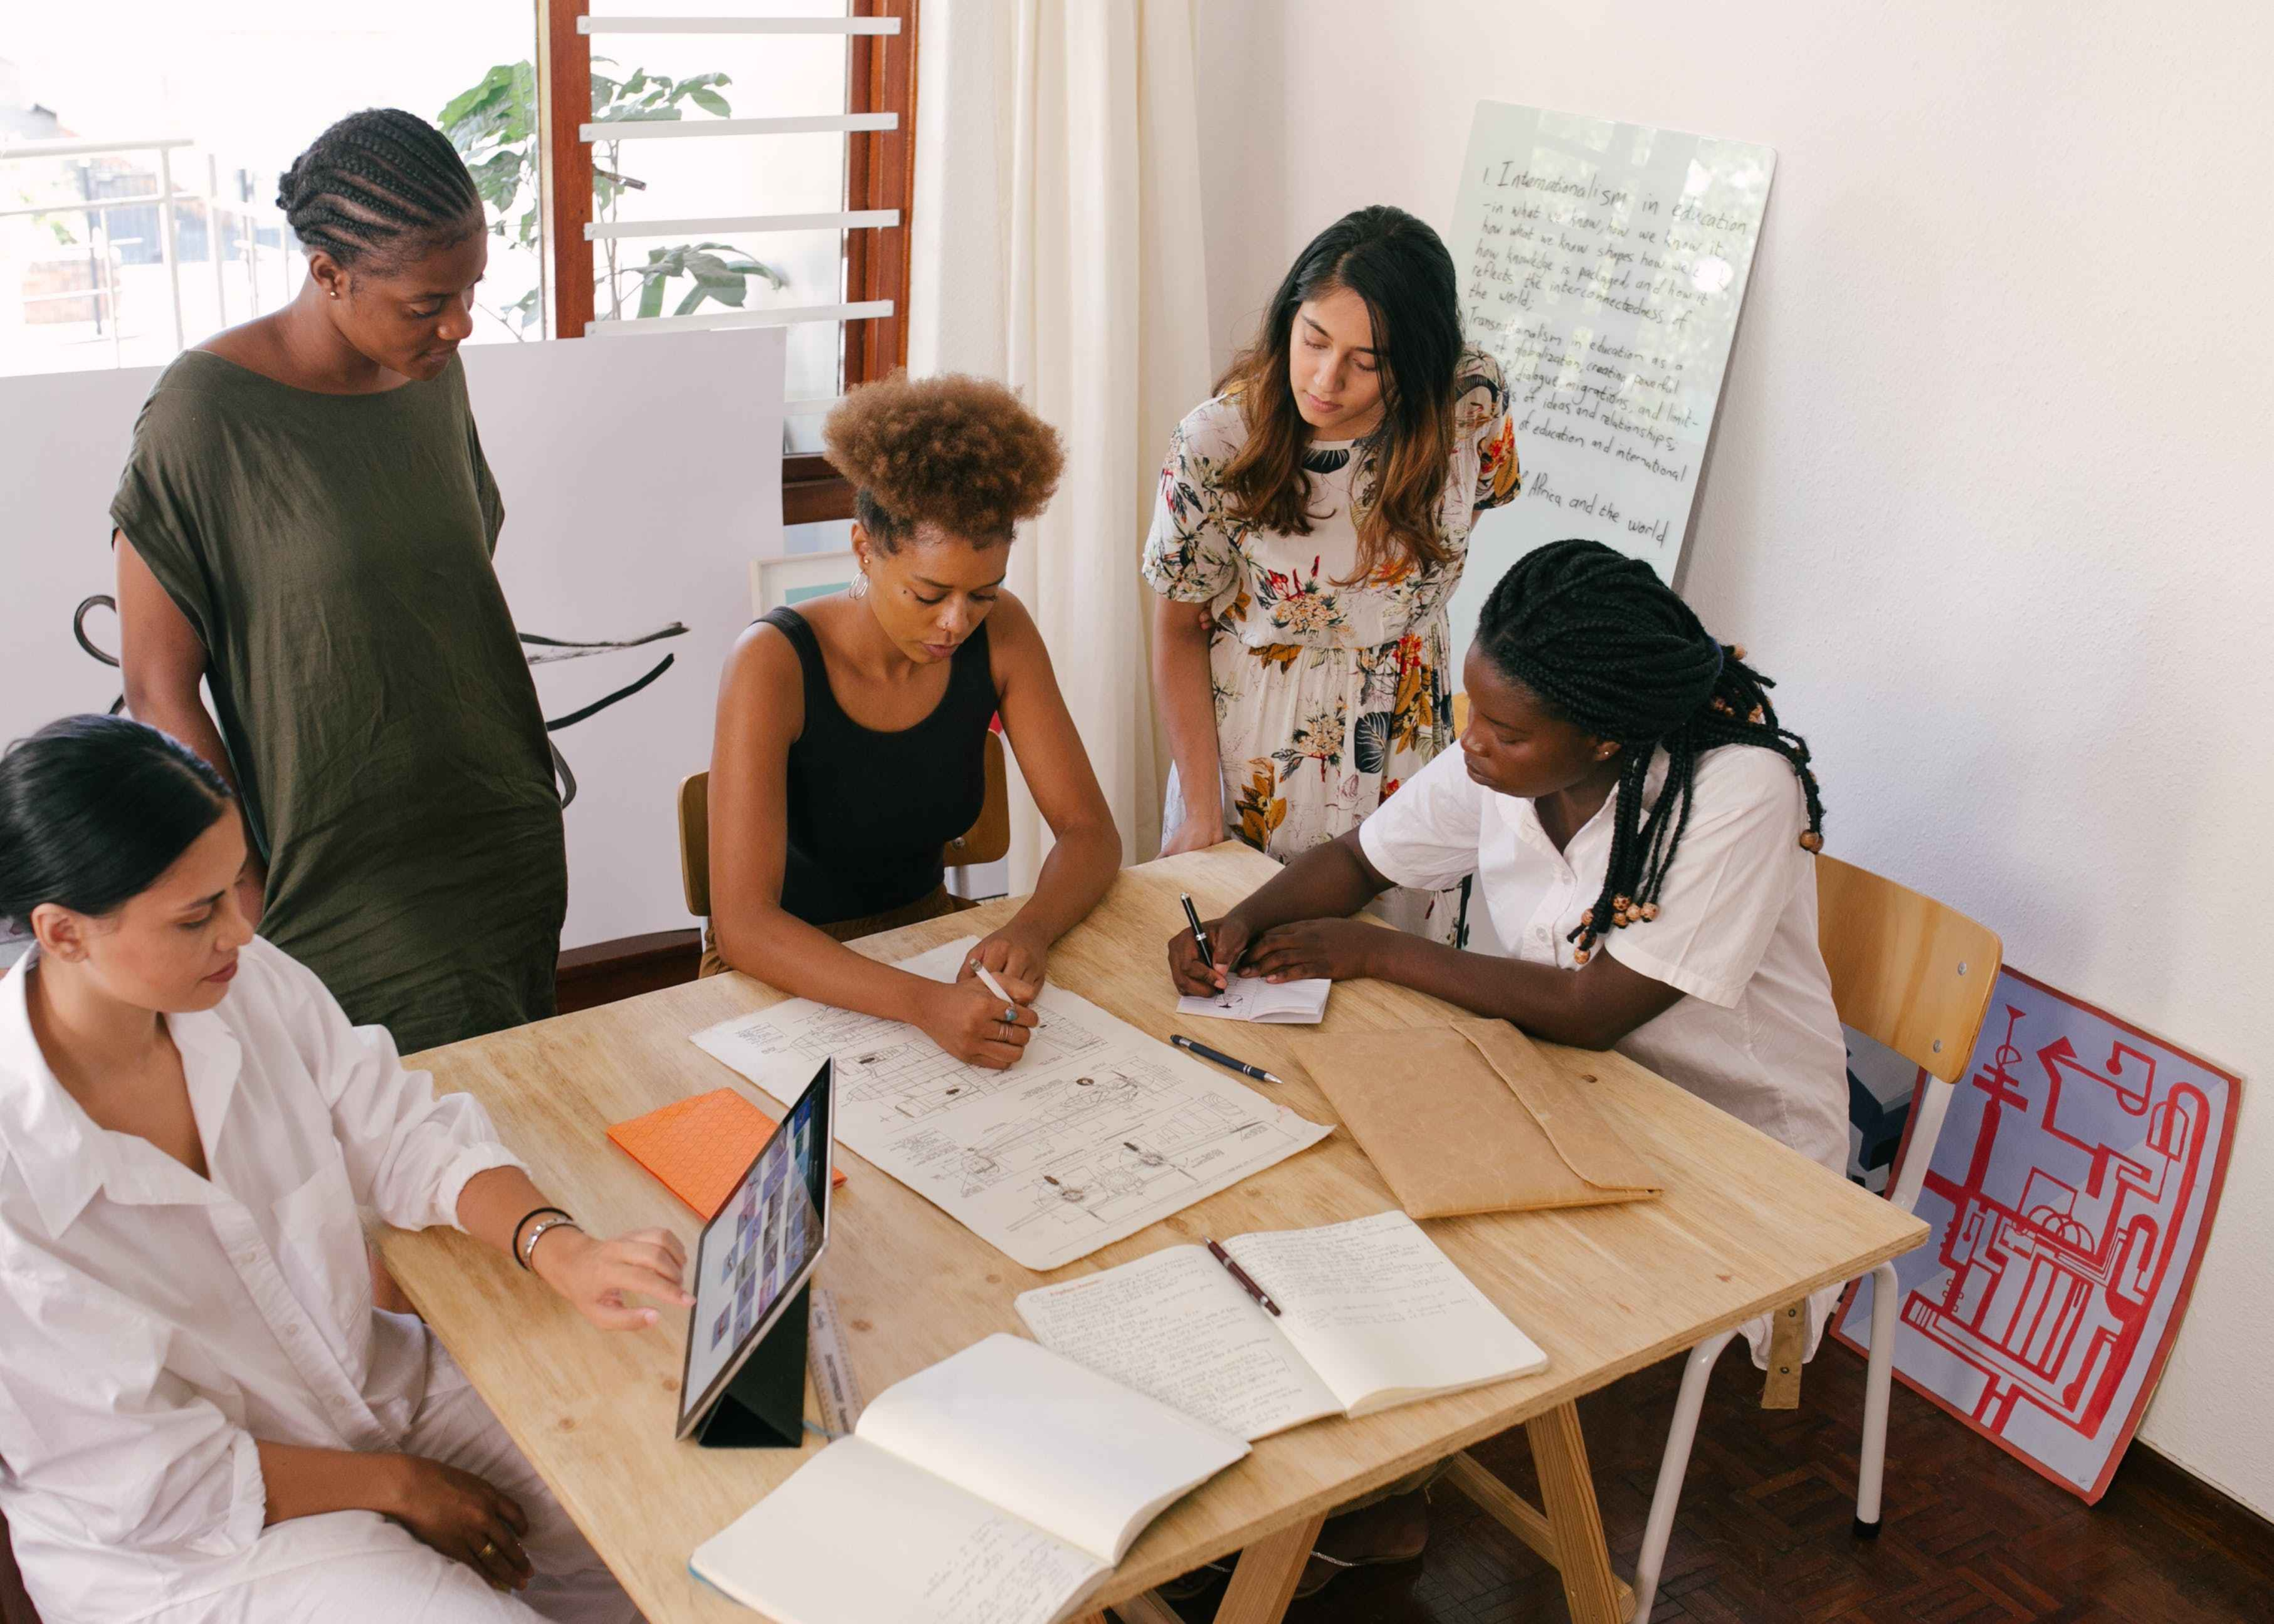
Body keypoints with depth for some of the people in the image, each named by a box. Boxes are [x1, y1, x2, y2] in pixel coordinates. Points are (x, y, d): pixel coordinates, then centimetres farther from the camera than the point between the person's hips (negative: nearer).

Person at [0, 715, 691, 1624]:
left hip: (375, 1382, 5)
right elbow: (152, 1481, -20)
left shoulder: (252, 983, -12)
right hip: (182, 1547, -5)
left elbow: (406, 1138, -2)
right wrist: (396, 1486, -11)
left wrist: (558, 1250, -21)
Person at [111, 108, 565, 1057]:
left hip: (510, 861, 6)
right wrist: (253, 909, -13)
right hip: (346, 898, -6)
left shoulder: (433, 373, 3)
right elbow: (159, 693, -11)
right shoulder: (208, 412, -15)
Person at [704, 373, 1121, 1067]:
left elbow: (1090, 831, -6)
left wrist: (1030, 931, -29)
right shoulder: (774, 663, -25)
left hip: (927, 934, 4)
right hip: (788, 971, -4)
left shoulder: (1000, 633, -10)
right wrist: (925, 1004, -46)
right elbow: (742, 923, -32)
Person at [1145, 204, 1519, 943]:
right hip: (1252, 749, -2)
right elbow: (1180, 630, -9)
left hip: (1406, 744, 2)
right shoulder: (1217, 441, -21)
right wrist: (1202, 812, -11)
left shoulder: (1473, 403, -17)